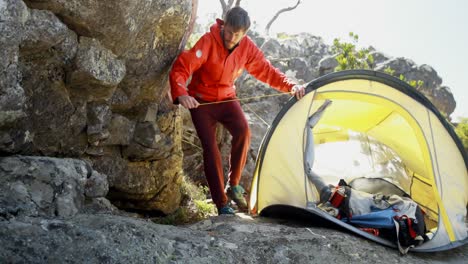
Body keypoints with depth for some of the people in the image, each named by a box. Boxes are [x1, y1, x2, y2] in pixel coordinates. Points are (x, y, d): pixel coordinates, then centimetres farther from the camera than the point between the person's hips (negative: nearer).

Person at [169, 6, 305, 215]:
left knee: (243, 130, -24)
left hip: (226, 98, 3)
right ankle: (221, 204, -7)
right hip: (201, 101, -3)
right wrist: (181, 93, -46)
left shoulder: (247, 48, -10)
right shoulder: (208, 42, -24)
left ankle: (234, 184, -5)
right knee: (209, 146, -16)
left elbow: (267, 71, 0)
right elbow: (180, 68, -29)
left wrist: (290, 86, -12)